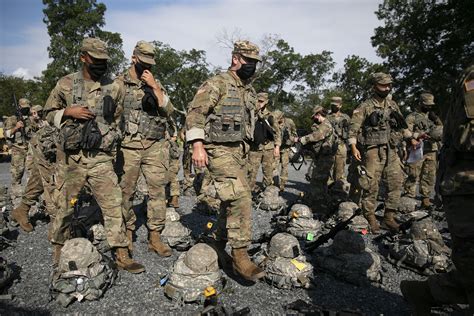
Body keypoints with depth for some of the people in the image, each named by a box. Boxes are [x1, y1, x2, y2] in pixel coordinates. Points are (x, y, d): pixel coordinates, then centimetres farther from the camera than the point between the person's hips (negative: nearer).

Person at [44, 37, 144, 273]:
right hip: (71, 157, 0)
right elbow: (49, 113, 9)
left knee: (113, 205, -2)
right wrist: (68, 112, -9)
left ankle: (122, 255, 7)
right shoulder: (66, 84, 3)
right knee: (65, 205, 11)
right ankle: (59, 247, 34)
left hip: (101, 158, 1)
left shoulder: (115, 88, 5)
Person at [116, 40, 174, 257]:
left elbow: (168, 110, -1)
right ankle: (128, 232, 24)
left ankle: (155, 237, 8)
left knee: (158, 190, -1)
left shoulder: (156, 84, 12)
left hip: (155, 146, 2)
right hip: (128, 146, -1)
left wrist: (154, 87, -8)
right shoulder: (119, 83, 7)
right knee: (125, 191, 5)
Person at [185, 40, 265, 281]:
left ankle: (219, 245, 28)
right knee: (240, 200, -17)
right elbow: (195, 112, -16)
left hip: (239, 151, 9)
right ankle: (240, 255, -7)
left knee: (232, 201, 12)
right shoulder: (217, 84, -8)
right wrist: (197, 145, -24)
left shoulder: (249, 91, 17)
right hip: (220, 150, -8)